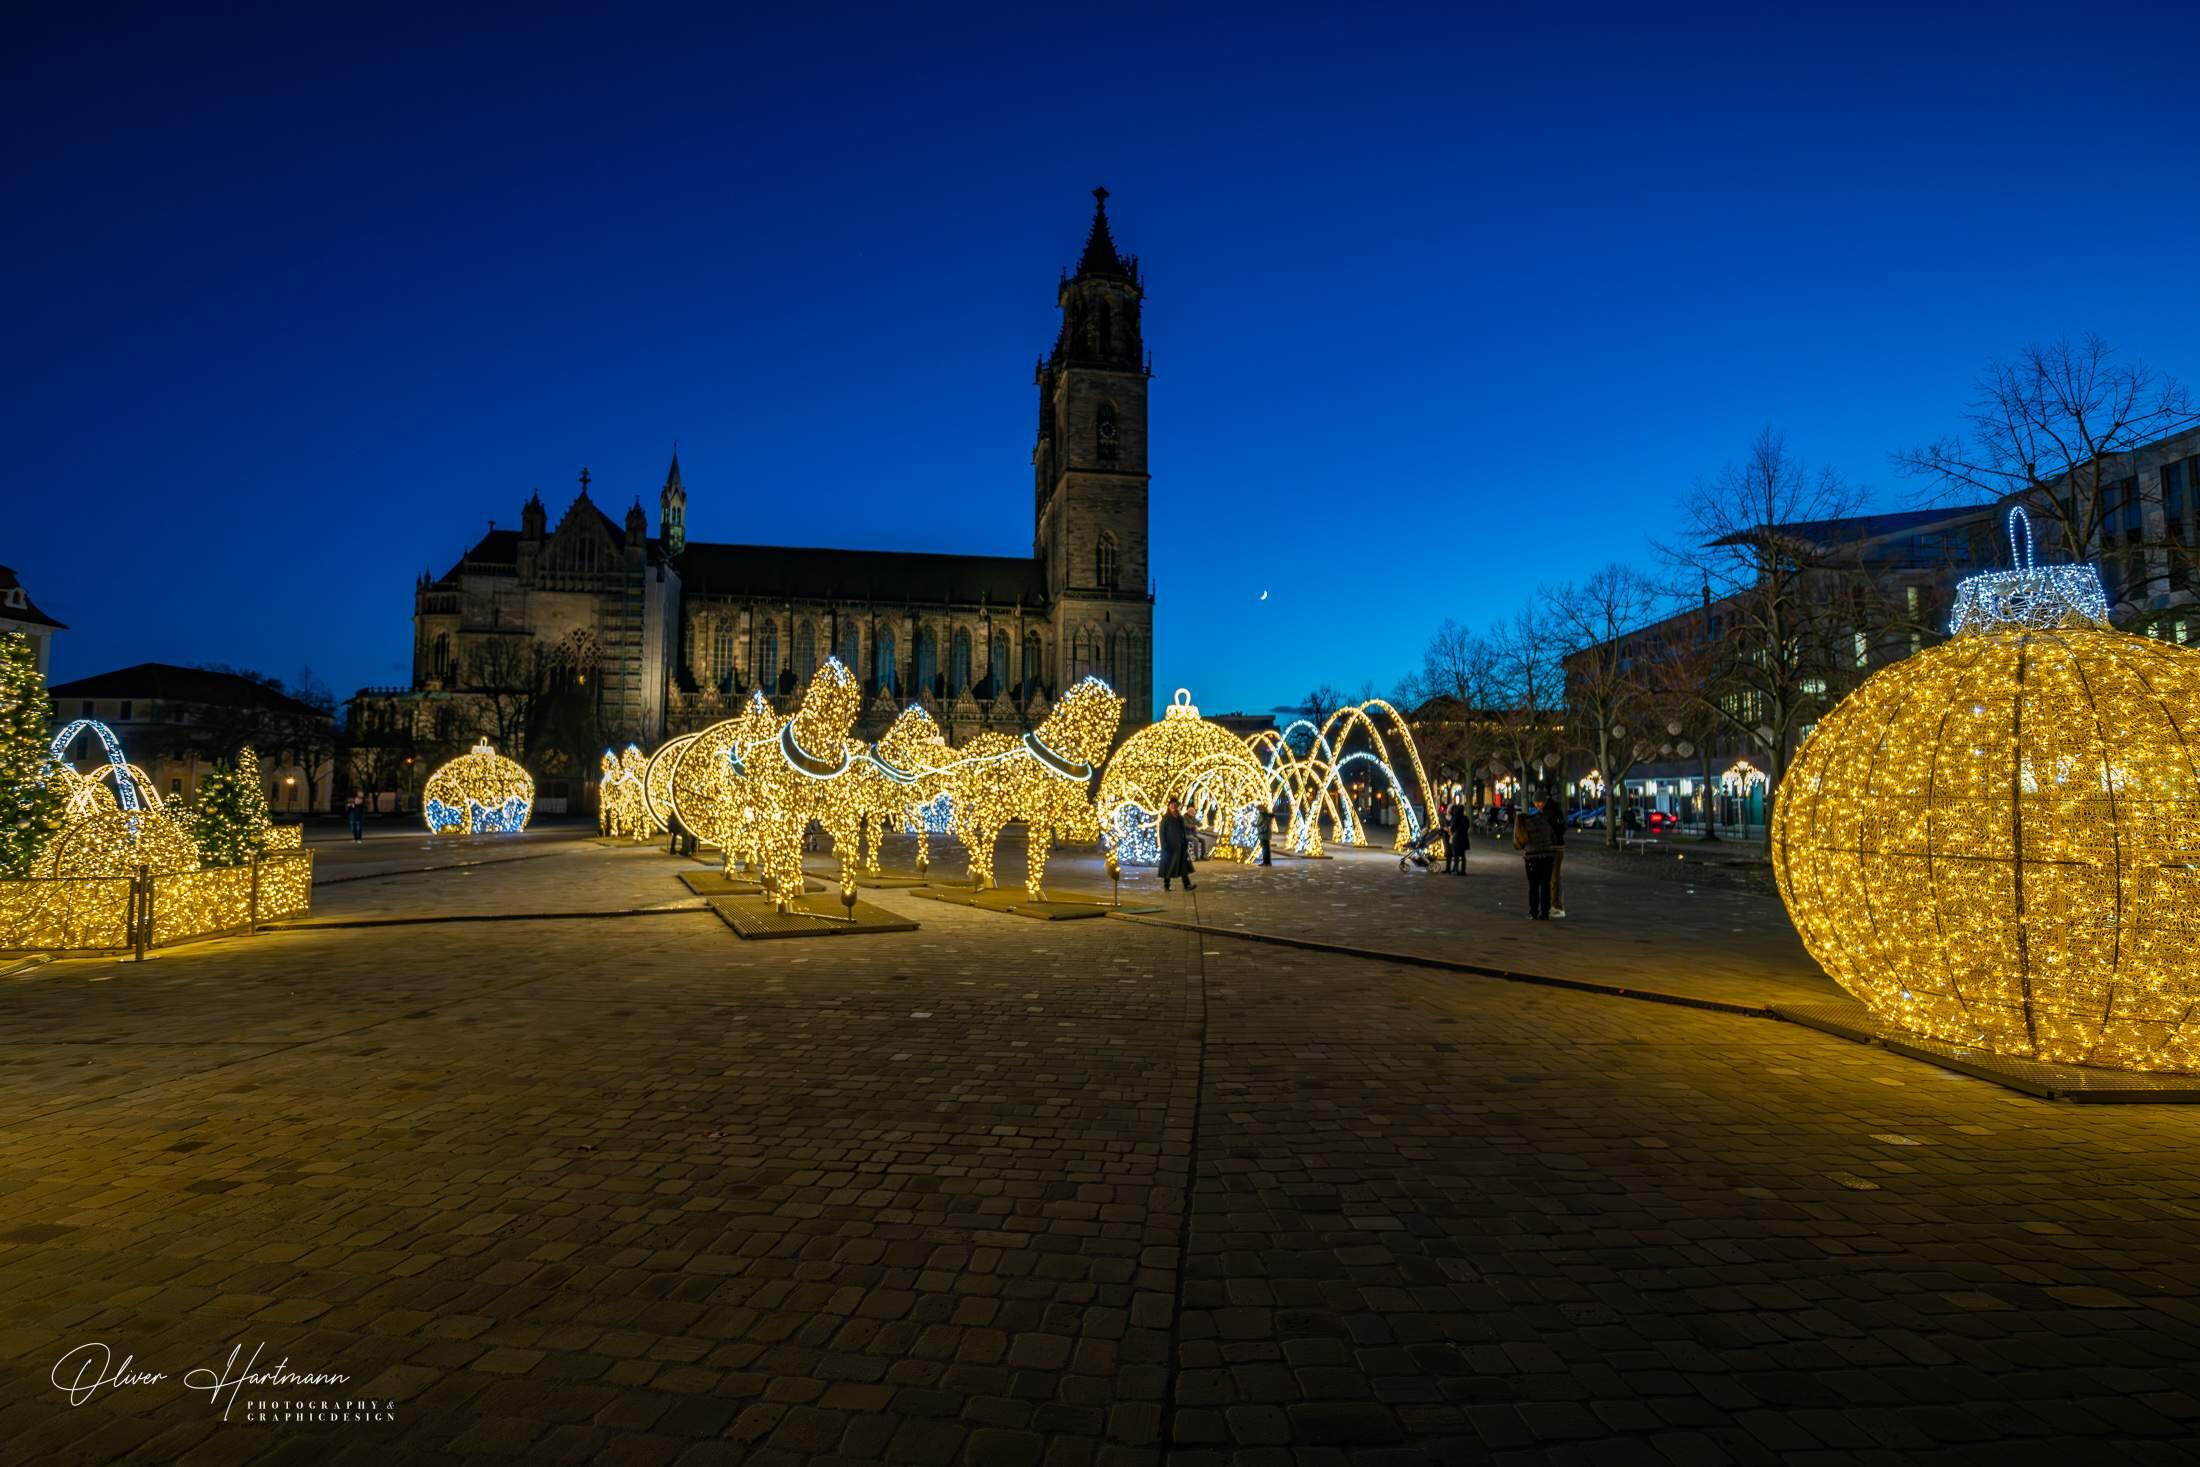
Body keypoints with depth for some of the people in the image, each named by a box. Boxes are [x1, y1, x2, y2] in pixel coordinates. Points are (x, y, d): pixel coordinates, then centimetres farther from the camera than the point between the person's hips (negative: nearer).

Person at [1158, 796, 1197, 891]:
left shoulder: (1180, 818, 10)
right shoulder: (1165, 818, -5)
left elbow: (1184, 831, 14)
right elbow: (1162, 832, -8)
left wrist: (1186, 843, 9)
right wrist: (1164, 845, -16)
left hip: (1180, 846, 5)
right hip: (1170, 846, -4)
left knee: (1184, 865, -4)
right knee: (1168, 866, 1)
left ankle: (1187, 885, -9)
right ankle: (1165, 885, 11)